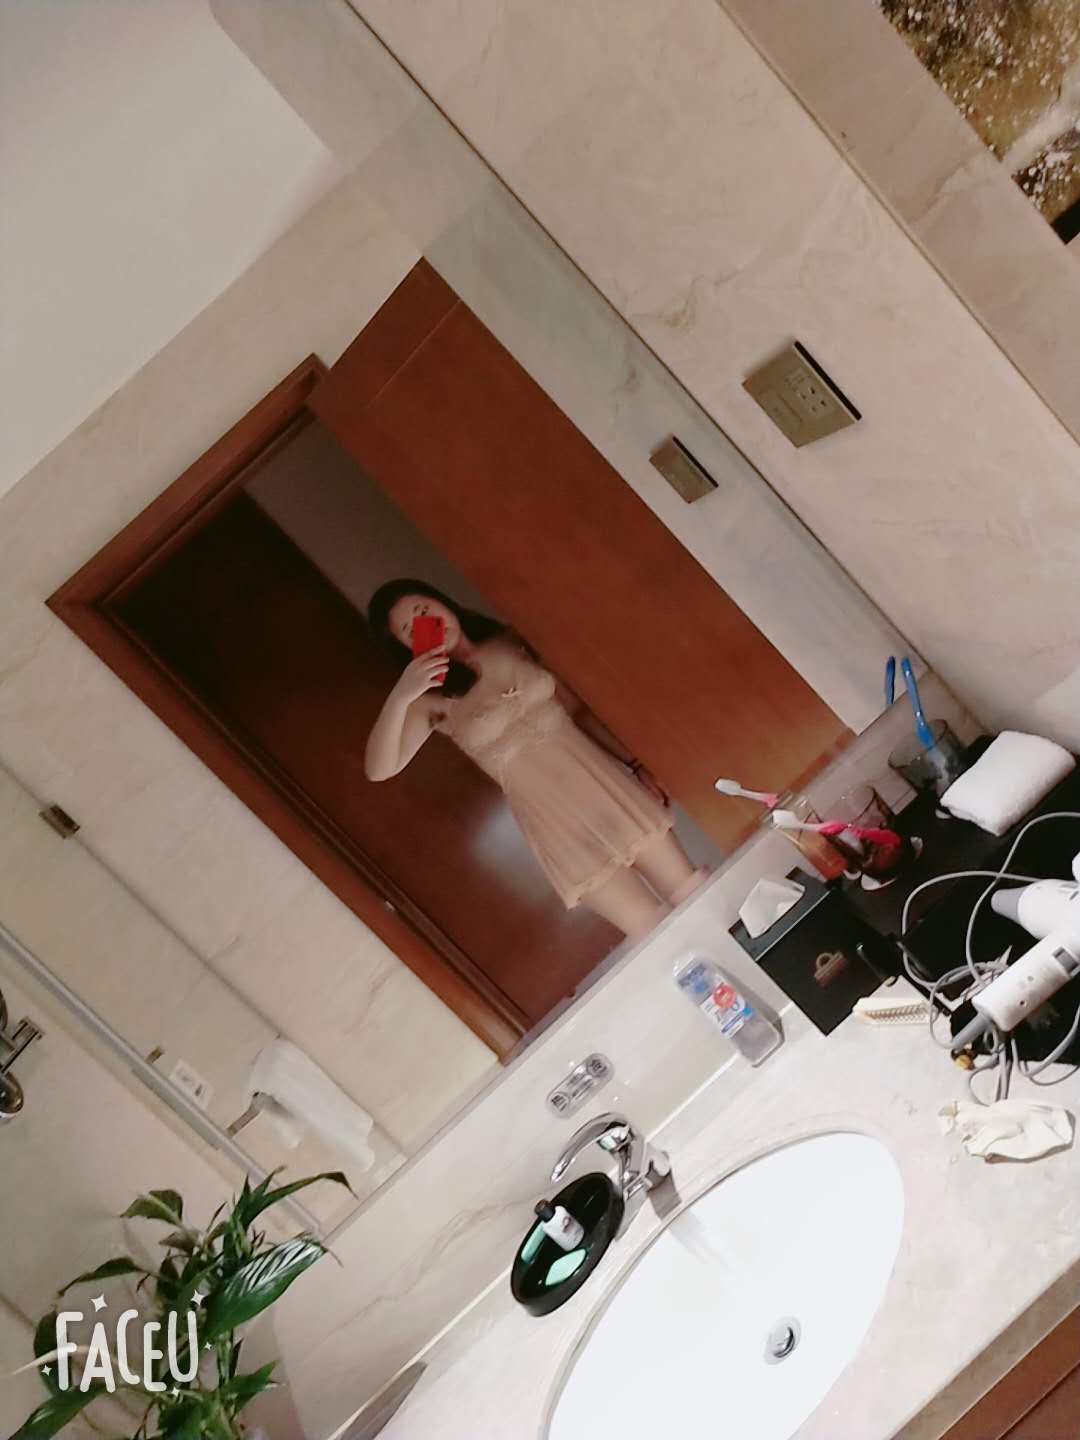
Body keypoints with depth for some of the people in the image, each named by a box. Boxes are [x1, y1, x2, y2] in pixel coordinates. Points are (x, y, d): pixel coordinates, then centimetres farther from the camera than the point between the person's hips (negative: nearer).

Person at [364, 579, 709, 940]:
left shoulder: (512, 643, 7)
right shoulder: (431, 700, -2)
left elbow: (578, 709, 13)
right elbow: (379, 769, -14)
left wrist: (635, 763, 6)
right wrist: (400, 695, -27)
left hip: (604, 781, 3)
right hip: (553, 821, -3)